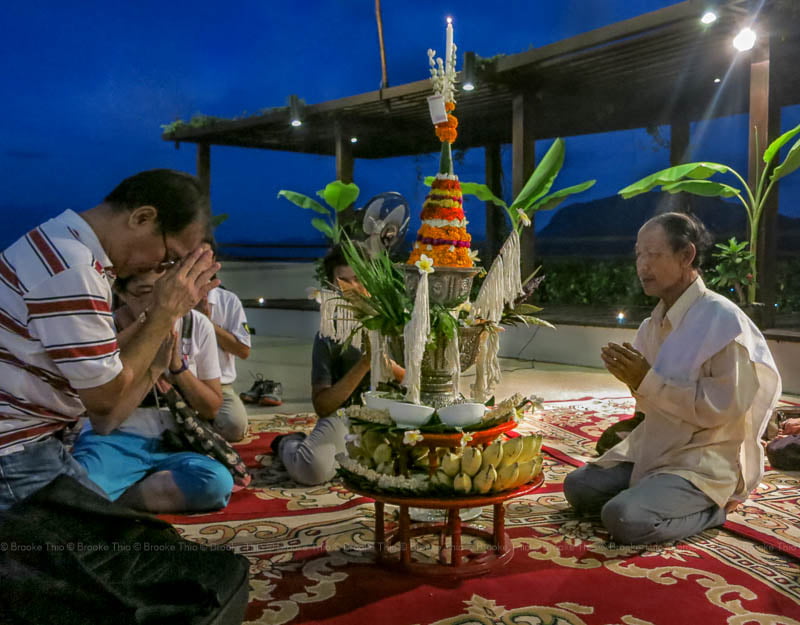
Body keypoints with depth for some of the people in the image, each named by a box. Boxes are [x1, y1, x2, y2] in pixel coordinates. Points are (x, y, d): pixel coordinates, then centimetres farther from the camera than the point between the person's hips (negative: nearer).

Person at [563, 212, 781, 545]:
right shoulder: (656, 321, 5)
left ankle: (710, 509, 1)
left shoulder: (723, 319, -19)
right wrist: (633, 378, -9)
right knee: (578, 487, 4)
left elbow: (724, 408, -24)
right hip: (654, 448, 8)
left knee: (624, 518, -24)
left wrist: (647, 381, -22)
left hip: (707, 460, -8)